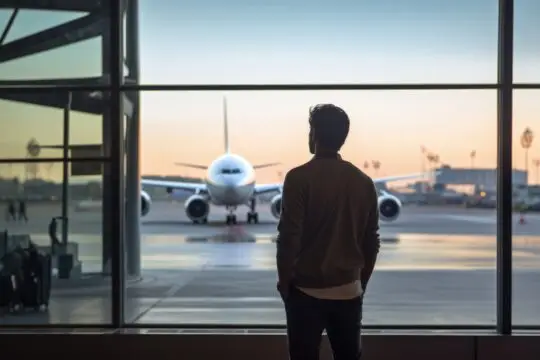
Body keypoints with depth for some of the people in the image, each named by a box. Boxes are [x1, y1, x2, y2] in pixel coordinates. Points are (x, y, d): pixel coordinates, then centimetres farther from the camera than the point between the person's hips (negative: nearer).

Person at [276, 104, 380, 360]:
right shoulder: (364, 182, 3)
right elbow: (372, 241, 8)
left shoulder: (299, 178, -12)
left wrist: (284, 280, -1)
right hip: (349, 291, 4)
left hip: (307, 291, -4)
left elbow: (289, 237, -14)